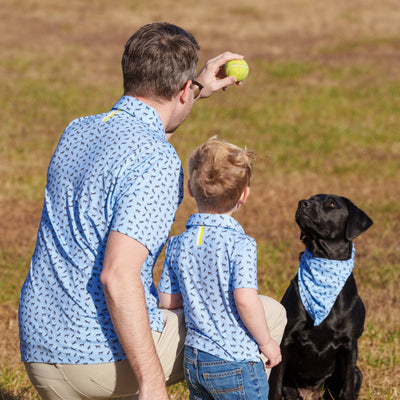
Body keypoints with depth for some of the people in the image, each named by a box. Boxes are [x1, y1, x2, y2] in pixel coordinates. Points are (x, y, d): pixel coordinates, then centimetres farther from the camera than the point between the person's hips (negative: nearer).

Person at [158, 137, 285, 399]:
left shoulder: (179, 245, 1)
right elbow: (245, 300, -25)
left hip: (193, 360, 6)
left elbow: (167, 299, 5)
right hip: (235, 364, -6)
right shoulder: (240, 244, -17)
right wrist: (267, 342, -11)